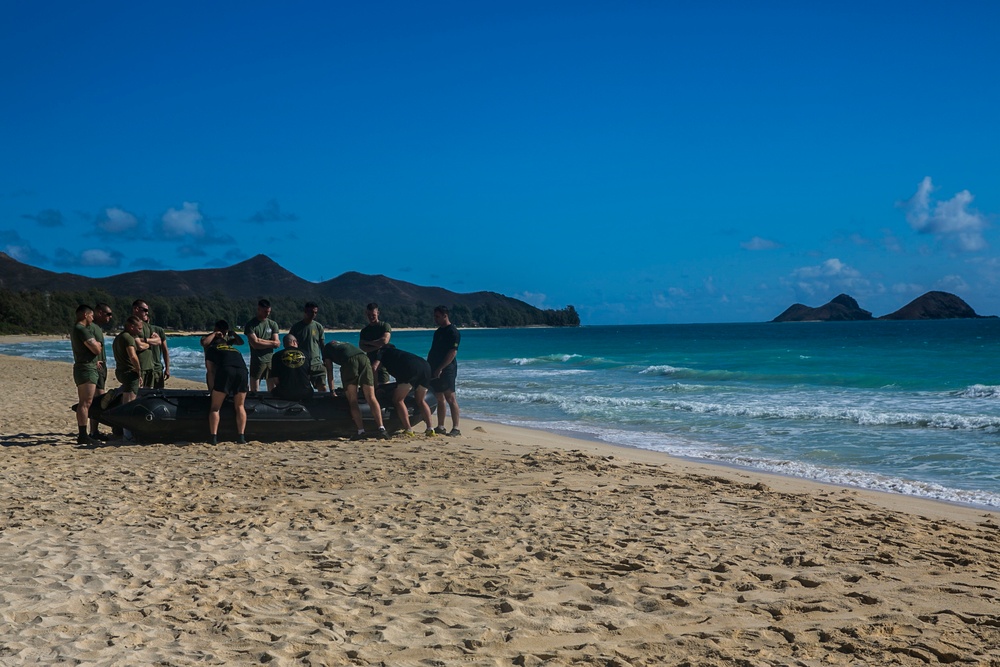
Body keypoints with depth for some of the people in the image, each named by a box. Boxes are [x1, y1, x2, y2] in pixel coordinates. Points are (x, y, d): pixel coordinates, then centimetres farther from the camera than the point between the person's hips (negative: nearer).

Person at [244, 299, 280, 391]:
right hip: (256, 361, -4)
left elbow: (277, 344, 1)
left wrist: (261, 341, -9)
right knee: (254, 391, -3)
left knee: (273, 390, 4)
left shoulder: (273, 324, 10)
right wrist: (271, 343, -4)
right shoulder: (251, 325, -3)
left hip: (271, 360, 4)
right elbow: (255, 344, -13)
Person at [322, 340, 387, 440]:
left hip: (348, 360, -4)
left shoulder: (326, 348, 30)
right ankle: (381, 429, -12)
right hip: (364, 357, 4)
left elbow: (329, 370, 24)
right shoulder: (345, 344, 44)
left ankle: (361, 431, -8)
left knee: (352, 401, 3)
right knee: (371, 398, 0)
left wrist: (332, 391, 29)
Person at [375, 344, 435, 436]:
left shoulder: (381, 353, 20)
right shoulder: (394, 352, 40)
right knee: (420, 401, 21)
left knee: (398, 400, 3)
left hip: (411, 368, -7)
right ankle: (430, 429, 10)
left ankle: (408, 430, -8)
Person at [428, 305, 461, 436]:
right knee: (439, 399, 11)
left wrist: (440, 368, -21)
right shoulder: (438, 331, 17)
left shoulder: (452, 332, -11)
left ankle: (455, 428, -10)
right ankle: (440, 427, 16)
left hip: (446, 370, -9)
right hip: (435, 370, 9)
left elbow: (453, 352, -18)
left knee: (450, 398, -9)